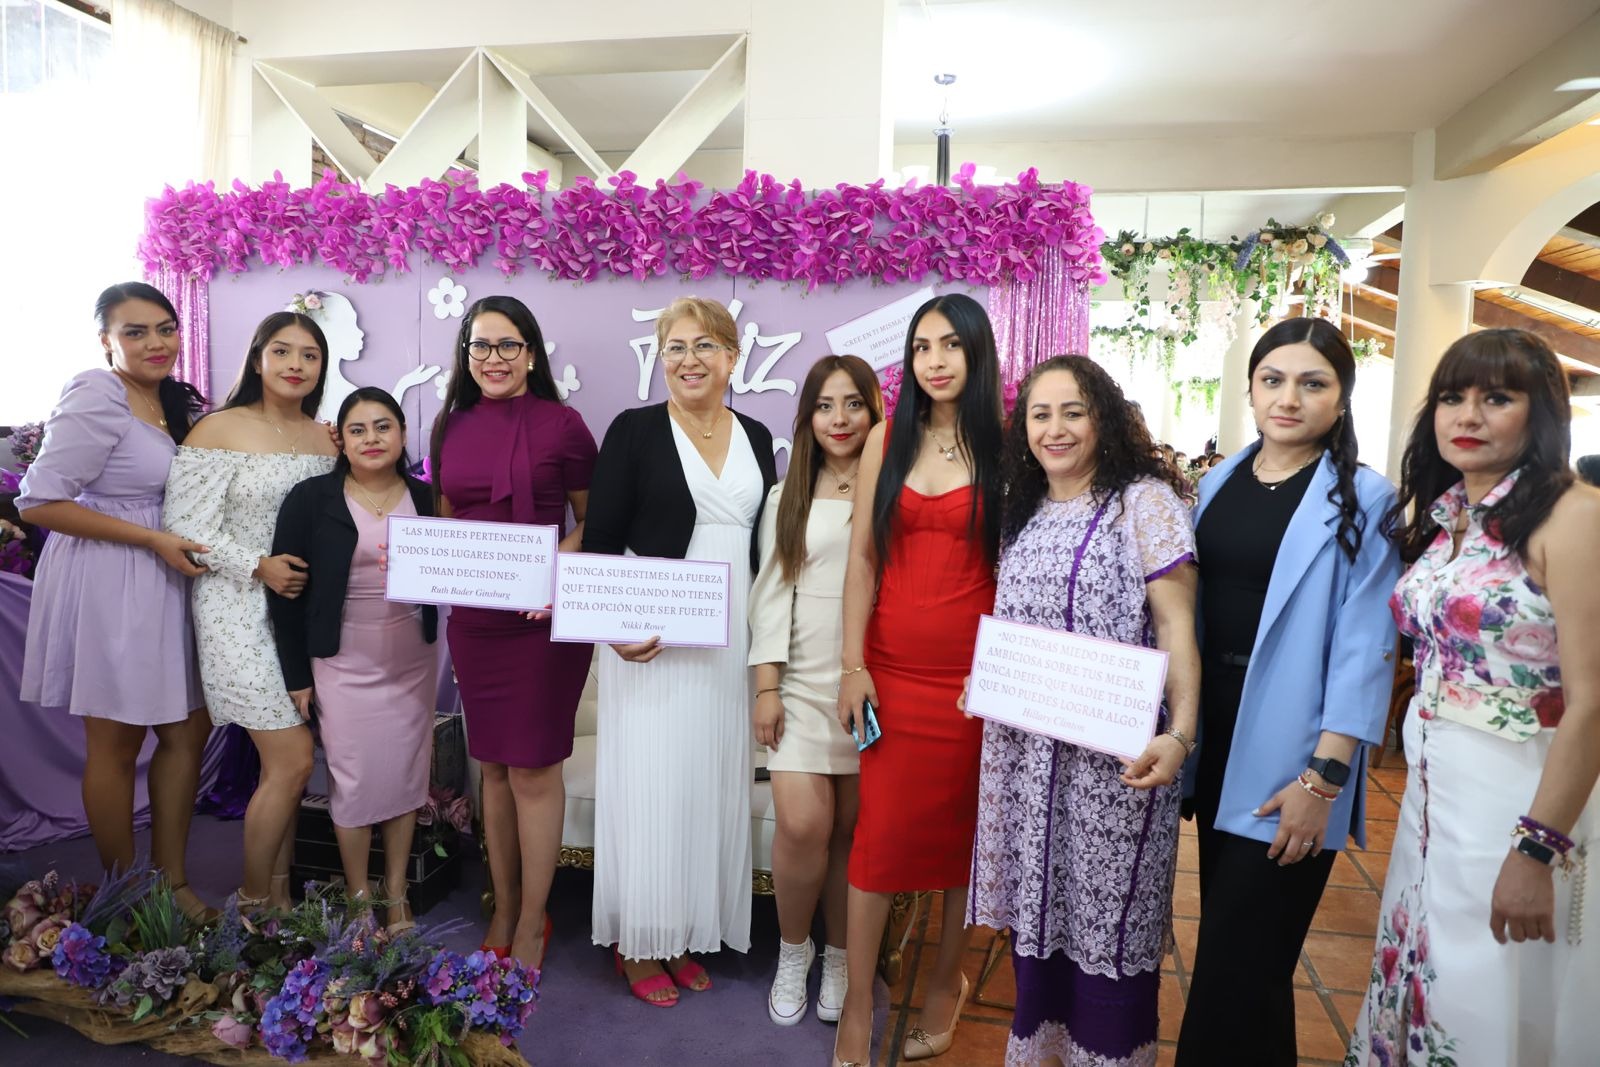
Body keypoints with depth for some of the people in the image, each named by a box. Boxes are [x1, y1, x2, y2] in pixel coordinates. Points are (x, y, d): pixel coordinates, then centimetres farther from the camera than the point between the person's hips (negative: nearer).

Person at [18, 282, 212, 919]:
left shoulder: (175, 402, 10)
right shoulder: (97, 398, -16)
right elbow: (39, 502, -19)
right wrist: (153, 540, -20)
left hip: (165, 580, 8)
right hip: (109, 585, -8)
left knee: (188, 730, 12)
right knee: (116, 746, 5)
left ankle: (172, 882, 26)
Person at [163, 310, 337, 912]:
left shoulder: (324, 438, 10)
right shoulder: (219, 429, -6)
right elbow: (185, 527, -10)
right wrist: (259, 566, -19)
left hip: (303, 608, 5)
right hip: (241, 612, -5)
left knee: (284, 762, 9)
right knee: (293, 759, -8)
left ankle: (278, 895, 24)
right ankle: (253, 906, 12)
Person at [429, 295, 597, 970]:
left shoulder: (562, 425, -5)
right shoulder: (452, 427, 9)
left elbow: (594, 521, -1)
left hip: (544, 616, -5)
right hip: (474, 617, 5)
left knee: (533, 767, 1)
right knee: (492, 765, 13)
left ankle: (532, 922, 17)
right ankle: (503, 909, 29)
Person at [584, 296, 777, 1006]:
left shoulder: (756, 437, 9)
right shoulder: (635, 431, -3)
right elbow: (600, 541, -6)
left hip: (729, 640, 4)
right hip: (651, 638, -4)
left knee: (712, 783, 10)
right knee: (651, 783, 1)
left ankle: (687, 934, 27)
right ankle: (638, 941, 20)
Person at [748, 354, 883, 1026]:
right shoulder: (788, 499, 11)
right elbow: (771, 593, 7)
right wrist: (766, 686, 0)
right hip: (803, 682, 1)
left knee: (852, 828, 5)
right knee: (802, 825, -9)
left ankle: (840, 959, 27)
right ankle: (792, 951, 18)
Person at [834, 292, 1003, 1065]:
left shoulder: (1004, 448, 0)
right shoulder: (887, 439, 4)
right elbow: (862, 555, 3)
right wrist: (852, 664, -3)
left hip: (973, 668, -1)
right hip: (893, 665, 1)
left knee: (963, 824, 11)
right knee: (880, 829, 3)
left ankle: (947, 979, 33)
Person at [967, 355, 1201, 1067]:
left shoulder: (1144, 501, -6)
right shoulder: (1023, 513, 13)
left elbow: (1175, 629, -11)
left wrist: (1180, 735, -20)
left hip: (1114, 754, -6)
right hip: (1023, 752, 6)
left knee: (1105, 921, 4)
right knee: (1036, 909, 15)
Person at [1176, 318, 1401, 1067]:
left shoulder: (1363, 500, -9)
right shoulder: (1219, 481, 7)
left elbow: (1364, 649, -13)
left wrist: (1325, 778, -17)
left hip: (1288, 761, -5)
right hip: (1216, 741, 6)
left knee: (1238, 966, 2)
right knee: (1224, 945, 19)